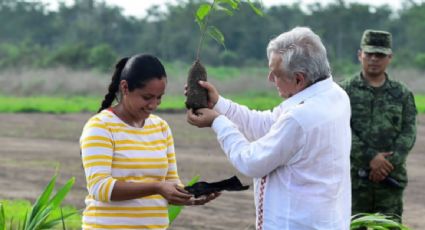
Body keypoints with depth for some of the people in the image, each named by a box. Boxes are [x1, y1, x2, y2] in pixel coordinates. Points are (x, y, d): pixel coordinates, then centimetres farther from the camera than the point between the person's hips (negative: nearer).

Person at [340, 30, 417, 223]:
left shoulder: (403, 94, 9)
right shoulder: (344, 91, 3)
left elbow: (408, 134, -1)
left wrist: (388, 163, -16)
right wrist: (370, 158, -18)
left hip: (391, 179, 2)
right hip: (354, 177, -1)